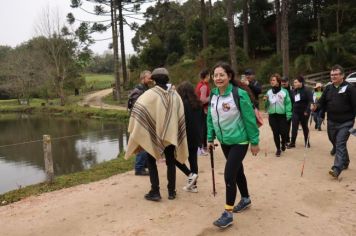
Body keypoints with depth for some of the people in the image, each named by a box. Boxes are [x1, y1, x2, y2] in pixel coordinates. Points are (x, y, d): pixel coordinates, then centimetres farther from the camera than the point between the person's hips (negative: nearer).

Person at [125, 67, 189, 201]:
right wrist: (176, 134, 14)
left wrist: (134, 130, -4)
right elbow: (180, 116, 6)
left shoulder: (150, 94, -11)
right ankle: (171, 191, 20)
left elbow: (138, 112, -15)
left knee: (151, 162, 11)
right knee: (170, 162, 14)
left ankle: (155, 192, 9)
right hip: (170, 133, 4)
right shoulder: (174, 94, 3)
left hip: (153, 133, -3)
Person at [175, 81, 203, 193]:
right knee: (193, 159, 11)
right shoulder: (198, 104, 9)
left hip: (186, 136, -7)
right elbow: (201, 120, 14)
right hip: (196, 137, 7)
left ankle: (190, 175, -2)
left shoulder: (183, 104, -13)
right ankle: (193, 185, 17)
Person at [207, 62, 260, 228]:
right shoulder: (213, 94, -1)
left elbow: (249, 119, -16)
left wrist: (254, 142, -12)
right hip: (224, 141, 6)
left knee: (229, 175, -10)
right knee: (237, 171, 21)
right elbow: (210, 118, 7)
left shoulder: (239, 94, -20)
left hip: (239, 141, -6)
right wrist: (210, 138, 6)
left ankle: (228, 214, 5)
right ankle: (245, 199, 43)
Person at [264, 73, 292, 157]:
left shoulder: (284, 91, -4)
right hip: (272, 115, 3)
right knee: (275, 133, 4)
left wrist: (288, 114, -11)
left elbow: (288, 103, -4)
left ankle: (283, 143, 30)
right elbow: (267, 105, 12)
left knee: (283, 132, -2)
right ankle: (278, 149, 18)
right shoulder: (269, 92, 7)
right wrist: (265, 100, -9)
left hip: (282, 115, -3)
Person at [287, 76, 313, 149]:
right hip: (295, 112, 4)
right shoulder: (294, 91, 5)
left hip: (304, 112, -3)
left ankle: (307, 142, 25)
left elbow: (310, 101, -15)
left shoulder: (306, 91, -11)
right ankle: (292, 143, 2)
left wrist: (307, 111, -20)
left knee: (305, 127, 11)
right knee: (294, 128, -2)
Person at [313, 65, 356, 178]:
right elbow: (322, 102, 8)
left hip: (345, 123, -6)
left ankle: (337, 168, -17)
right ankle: (345, 162, 39)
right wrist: (316, 106, -14)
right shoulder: (328, 88, 7)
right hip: (331, 122, 6)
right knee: (334, 142, 17)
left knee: (340, 144, -13)